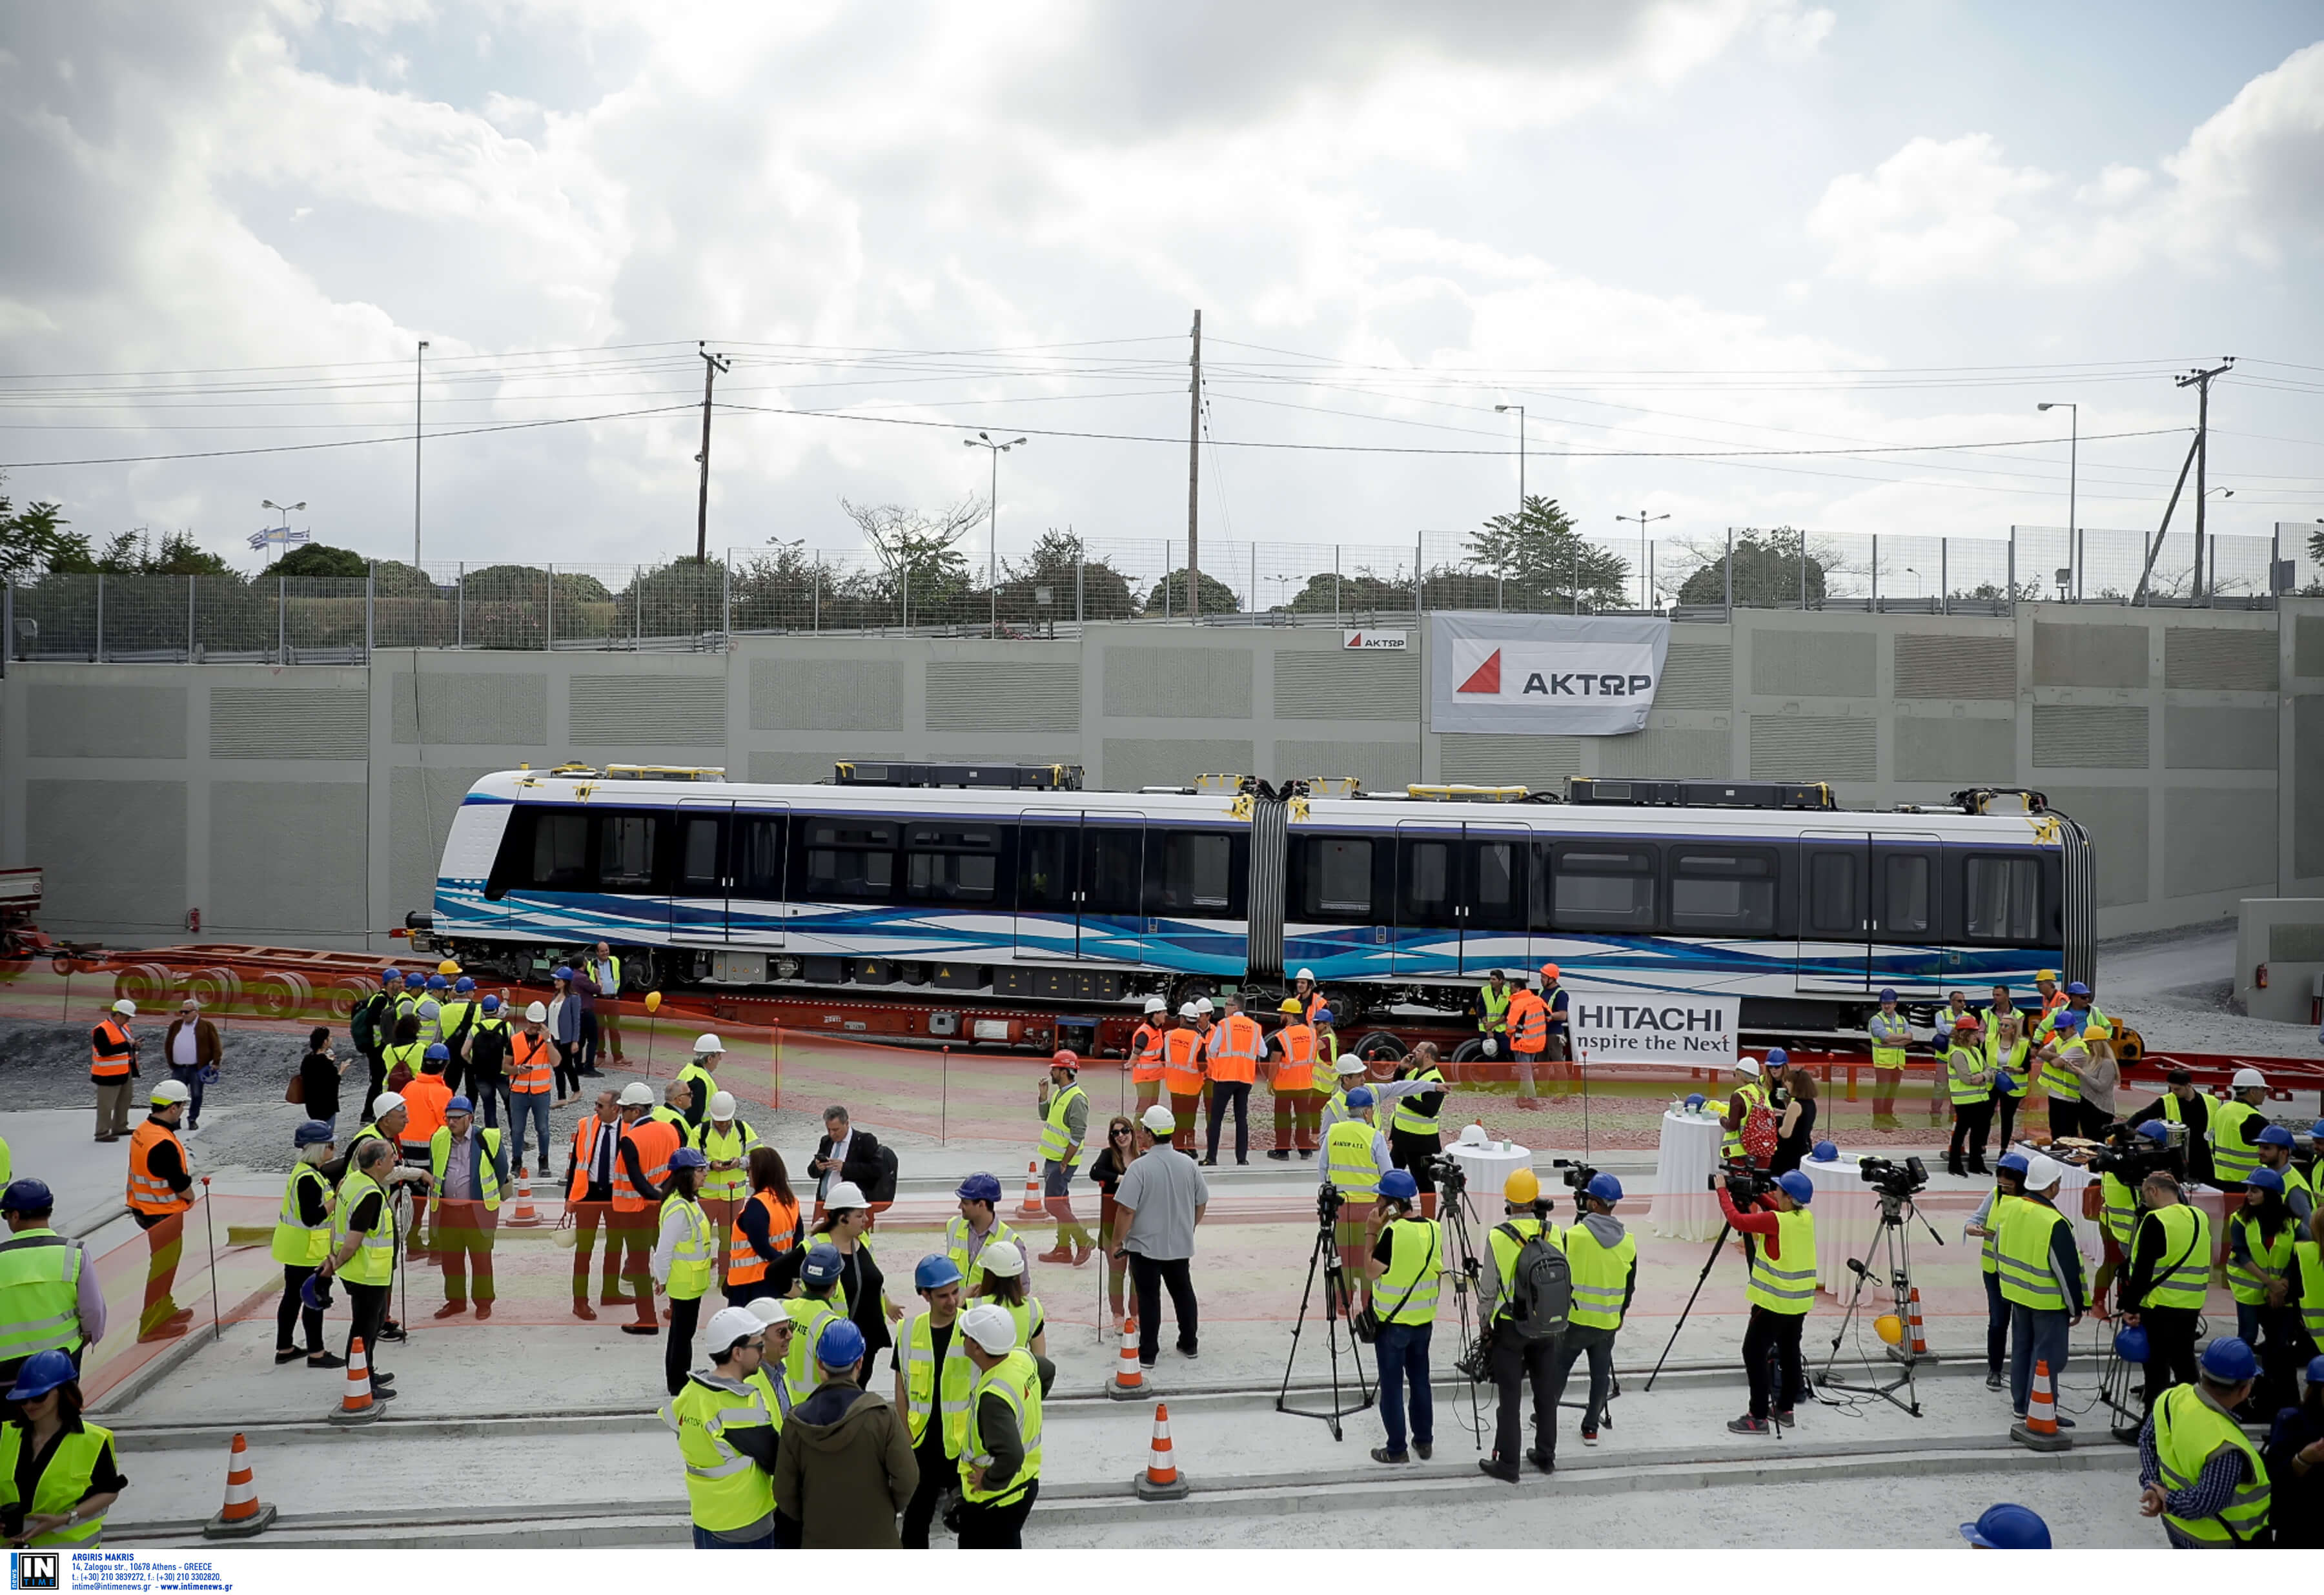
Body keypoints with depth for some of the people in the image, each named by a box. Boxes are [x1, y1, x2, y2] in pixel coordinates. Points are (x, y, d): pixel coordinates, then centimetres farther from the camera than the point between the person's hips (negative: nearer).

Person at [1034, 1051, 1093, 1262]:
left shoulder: (1077, 1099, -20)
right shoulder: (1059, 1092, 9)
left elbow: (1078, 1136, -22)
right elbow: (1045, 1116, 21)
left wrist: (1064, 1163, -19)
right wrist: (1043, 1095, 5)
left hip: (1063, 1161, -10)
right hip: (1053, 1157, 10)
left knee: (1052, 1203, -10)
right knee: (1061, 1202, 13)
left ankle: (1084, 1241, -2)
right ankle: (1063, 1249, 21)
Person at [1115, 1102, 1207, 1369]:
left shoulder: (1140, 1167, -20)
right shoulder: (1188, 1164, -3)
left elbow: (1127, 1209, -20)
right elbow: (1202, 1203, 7)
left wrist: (1121, 1239, -6)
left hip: (1145, 1245, -5)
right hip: (1180, 1245, 5)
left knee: (1149, 1297, 3)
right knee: (1183, 1292, 18)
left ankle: (1147, 1353, 9)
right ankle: (1190, 1344, 30)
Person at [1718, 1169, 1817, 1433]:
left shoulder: (1776, 1221, -20)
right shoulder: (1807, 1218, 3)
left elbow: (1737, 1219, -18)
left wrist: (1723, 1191, -7)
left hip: (1774, 1301, -8)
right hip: (1799, 1301, 8)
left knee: (1754, 1353, -2)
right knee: (1789, 1352, 17)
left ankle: (1759, 1416, -3)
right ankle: (1785, 1408, 26)